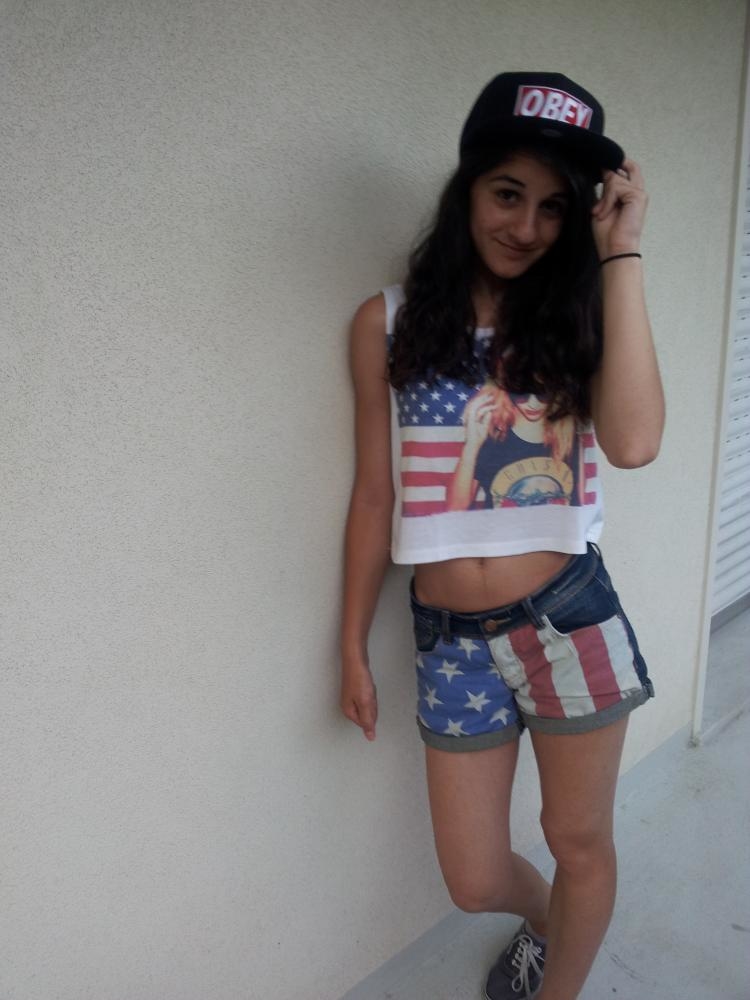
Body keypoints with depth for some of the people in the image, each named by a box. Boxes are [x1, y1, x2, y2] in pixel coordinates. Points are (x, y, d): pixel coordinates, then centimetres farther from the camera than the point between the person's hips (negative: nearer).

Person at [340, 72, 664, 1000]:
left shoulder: (576, 317, 0)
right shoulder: (389, 322, -1)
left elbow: (633, 442, -21)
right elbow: (375, 496, 2)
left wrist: (619, 254, -16)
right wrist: (353, 649, 6)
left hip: (569, 618, 0)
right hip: (449, 637, 1)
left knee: (580, 842, 17)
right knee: (475, 882, 15)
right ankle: (545, 919, 52)